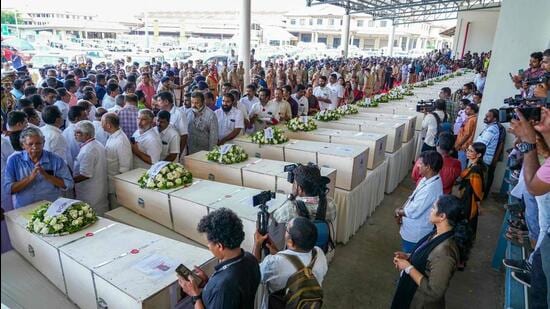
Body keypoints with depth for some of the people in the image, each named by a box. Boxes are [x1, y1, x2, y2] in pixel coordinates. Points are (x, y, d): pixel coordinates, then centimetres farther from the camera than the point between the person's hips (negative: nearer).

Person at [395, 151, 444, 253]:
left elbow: (413, 212, -28)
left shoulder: (430, 189, -34)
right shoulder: (428, 179, -3)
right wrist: (402, 209, -5)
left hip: (416, 232, -8)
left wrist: (398, 211, -10)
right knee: (406, 254, 27)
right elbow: (413, 197, 8)